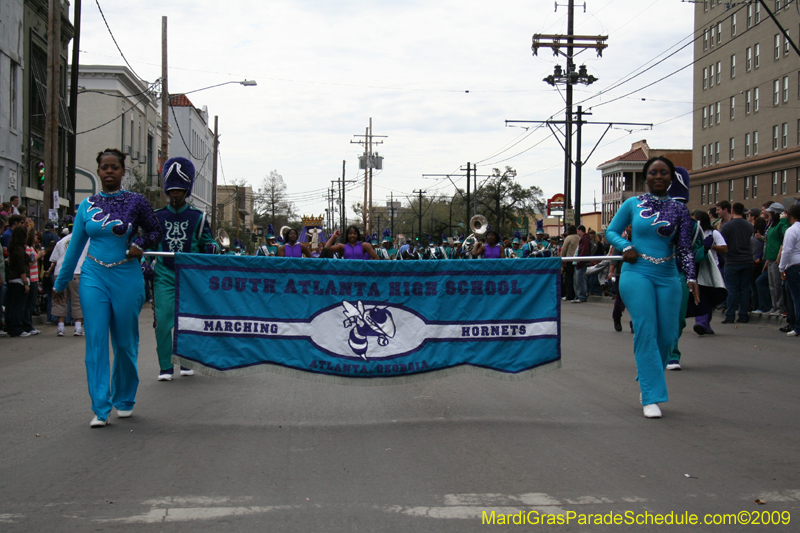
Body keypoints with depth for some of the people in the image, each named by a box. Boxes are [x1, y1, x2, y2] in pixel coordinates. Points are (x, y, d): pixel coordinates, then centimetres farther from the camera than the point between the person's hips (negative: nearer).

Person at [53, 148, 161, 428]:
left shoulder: (135, 201, 0)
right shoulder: (87, 205, 7)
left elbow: (155, 231, 10)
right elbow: (75, 245, 13)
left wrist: (140, 245, -11)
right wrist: (60, 283, 17)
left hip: (126, 278, -1)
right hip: (94, 277, 1)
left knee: (125, 343, 7)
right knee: (96, 341, -6)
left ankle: (124, 400, 26)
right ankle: (100, 409, -4)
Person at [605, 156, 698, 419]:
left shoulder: (678, 209, 7)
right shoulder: (632, 204, 5)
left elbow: (684, 248, 4)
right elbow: (611, 231, 13)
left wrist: (691, 277, -10)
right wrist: (625, 247, -7)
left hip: (668, 277, 2)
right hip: (636, 274, -2)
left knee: (667, 335, 0)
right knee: (646, 332, -11)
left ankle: (648, 381, 24)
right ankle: (651, 397, -10)